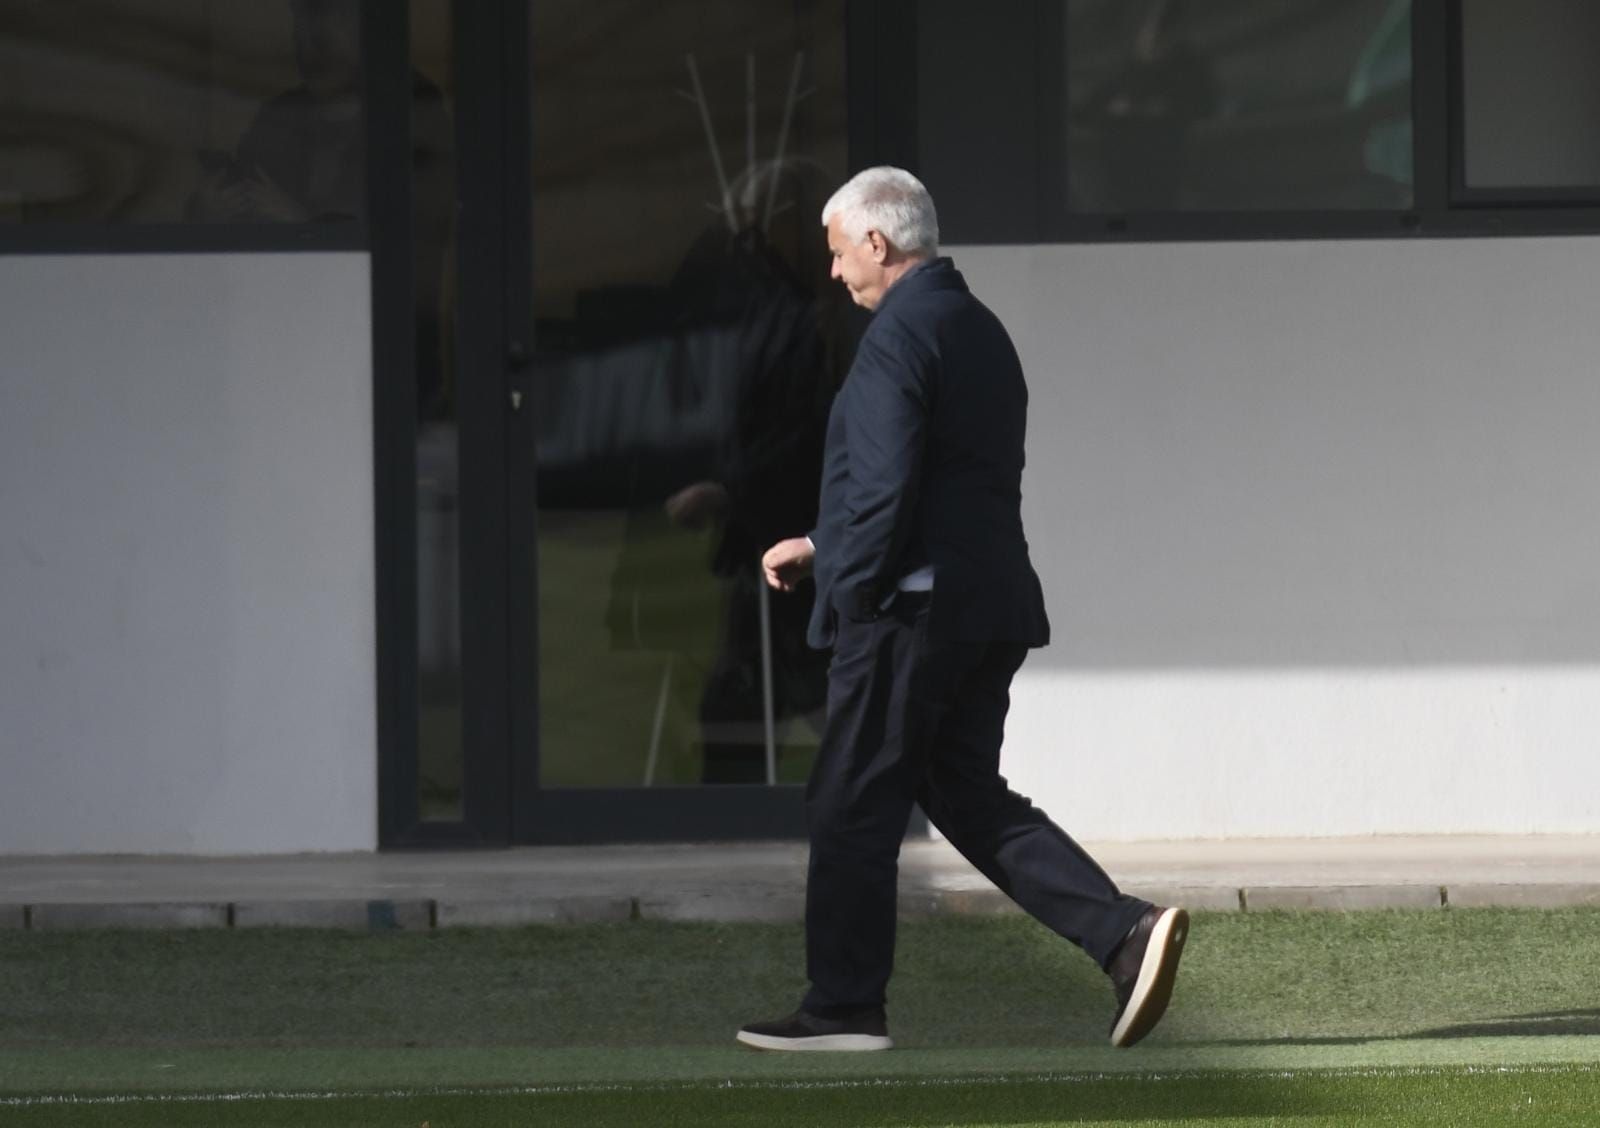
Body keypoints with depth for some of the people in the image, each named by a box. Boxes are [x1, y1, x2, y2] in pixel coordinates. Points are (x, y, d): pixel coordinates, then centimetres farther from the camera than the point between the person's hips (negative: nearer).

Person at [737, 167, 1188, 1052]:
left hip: (910, 613, -9)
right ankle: (1124, 932, -2)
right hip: (990, 610, 9)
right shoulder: (982, 332, 18)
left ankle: (843, 1007, 6)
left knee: (852, 809, 1)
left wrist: (853, 595, -14)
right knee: (969, 798, 12)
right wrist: (820, 547, 26)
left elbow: (885, 484, -22)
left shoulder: (899, 336, -13)